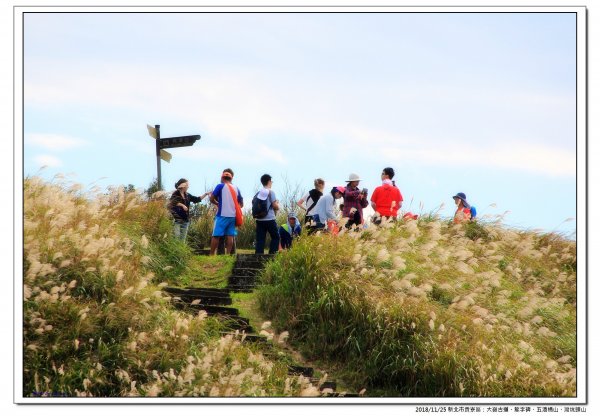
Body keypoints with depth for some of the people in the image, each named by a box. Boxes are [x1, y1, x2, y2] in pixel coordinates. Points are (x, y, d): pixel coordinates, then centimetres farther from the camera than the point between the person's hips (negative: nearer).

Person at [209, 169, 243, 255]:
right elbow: (241, 204, 15)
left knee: (216, 235, -2)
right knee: (230, 236, 4)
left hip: (222, 215, -5)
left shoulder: (220, 186, -3)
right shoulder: (236, 188, 11)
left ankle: (211, 255, -4)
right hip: (233, 216, 5)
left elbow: (212, 199, -4)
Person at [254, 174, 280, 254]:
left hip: (259, 220, 5)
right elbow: (276, 206, -10)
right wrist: (277, 204, 11)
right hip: (270, 219, -5)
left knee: (260, 239, 3)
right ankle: (272, 254, 1)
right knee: (275, 237, 10)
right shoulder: (270, 192, -8)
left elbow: (254, 206, 11)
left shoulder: (258, 193, 8)